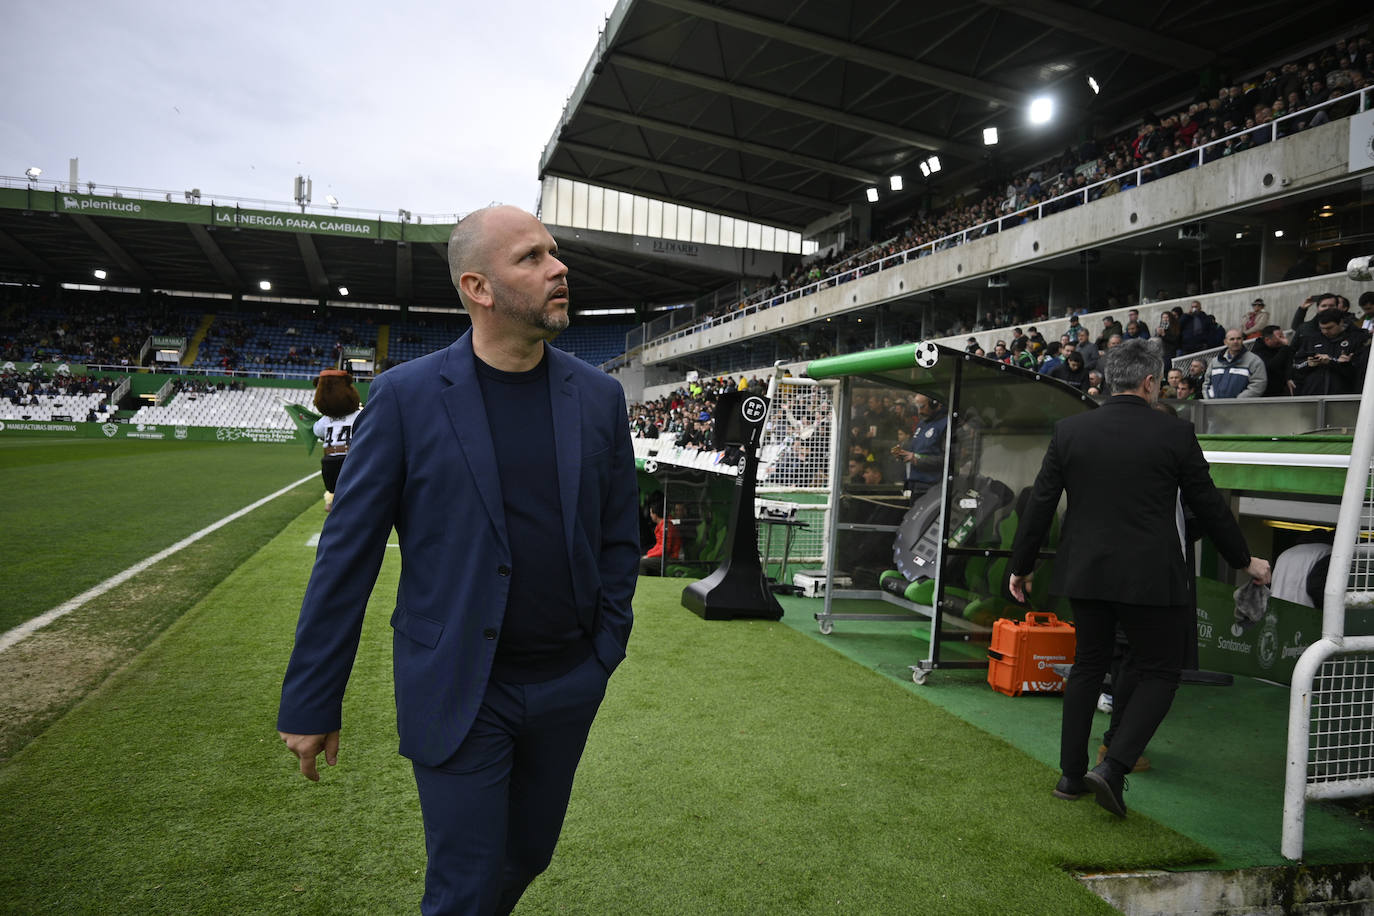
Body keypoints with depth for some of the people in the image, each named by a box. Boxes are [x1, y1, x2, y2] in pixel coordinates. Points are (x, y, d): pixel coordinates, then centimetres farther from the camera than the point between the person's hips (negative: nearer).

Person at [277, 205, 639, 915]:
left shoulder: (599, 397, -1)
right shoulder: (406, 395, -10)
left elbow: (617, 537, 6)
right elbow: (347, 554, -7)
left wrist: (605, 654, 3)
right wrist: (310, 701, -4)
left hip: (566, 686, 4)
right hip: (457, 690, -3)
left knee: (528, 857, 21)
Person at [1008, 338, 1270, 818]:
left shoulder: (1069, 429, 0)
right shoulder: (1175, 433, -6)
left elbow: (1040, 503, 2)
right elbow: (1209, 506, 3)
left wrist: (1021, 565, 12)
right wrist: (1245, 560, 19)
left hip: (1084, 573, 4)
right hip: (1150, 577, -3)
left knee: (1087, 666, 16)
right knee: (1159, 672, 10)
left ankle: (1072, 774, 22)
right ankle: (1113, 766, -5)